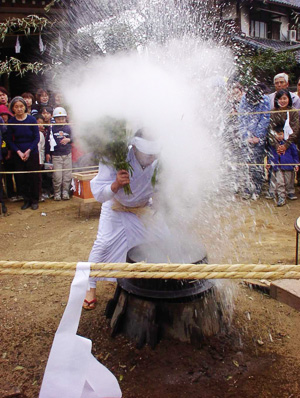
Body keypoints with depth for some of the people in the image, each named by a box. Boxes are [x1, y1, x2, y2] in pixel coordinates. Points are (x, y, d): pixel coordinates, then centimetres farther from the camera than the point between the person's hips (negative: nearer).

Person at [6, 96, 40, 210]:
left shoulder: (31, 119, -5)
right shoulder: (11, 122, -1)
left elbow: (37, 138, -3)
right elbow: (10, 140, 3)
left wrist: (28, 151, -11)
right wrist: (19, 152, -10)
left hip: (32, 153, -2)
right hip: (18, 155, 2)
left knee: (33, 177, 0)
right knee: (22, 178, 5)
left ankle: (34, 200, 14)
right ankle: (26, 200, 18)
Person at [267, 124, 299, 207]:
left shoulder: (289, 142, -5)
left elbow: (295, 154, 5)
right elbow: (270, 154, 14)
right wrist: (269, 163, 9)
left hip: (288, 165, 0)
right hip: (277, 166, 0)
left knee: (289, 180, 12)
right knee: (279, 182, -4)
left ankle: (290, 192, 35)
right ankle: (281, 197, 2)